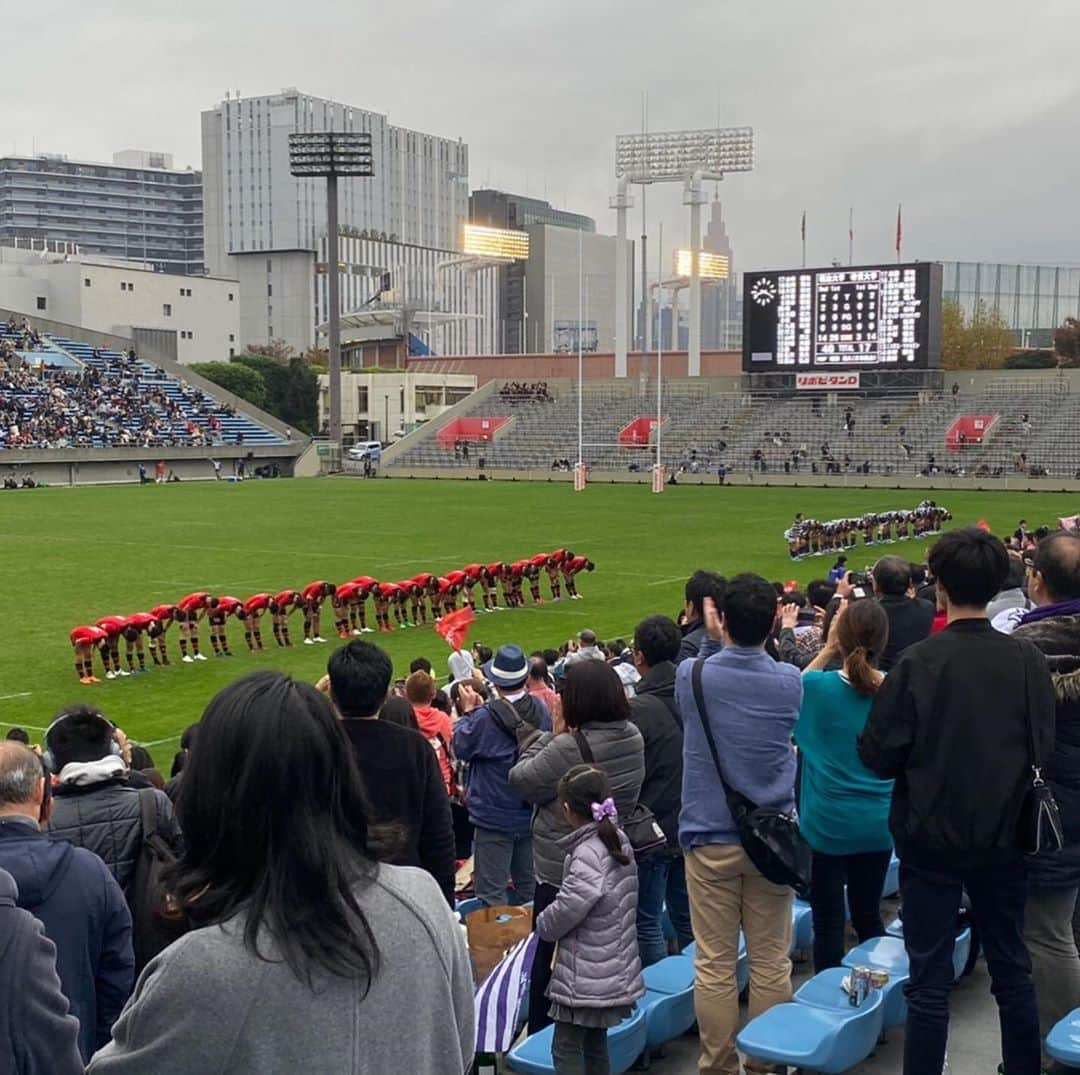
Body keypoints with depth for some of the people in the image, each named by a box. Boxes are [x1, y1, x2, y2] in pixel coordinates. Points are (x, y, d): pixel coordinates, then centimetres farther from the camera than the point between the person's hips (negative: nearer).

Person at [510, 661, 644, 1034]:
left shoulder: (569, 748, -25)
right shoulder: (633, 738, -2)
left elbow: (521, 781, -14)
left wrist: (552, 735, -5)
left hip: (561, 871, -7)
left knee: (549, 957, 8)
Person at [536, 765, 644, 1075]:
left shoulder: (588, 855, -22)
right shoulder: (620, 842, 5)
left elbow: (567, 910, -21)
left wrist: (543, 924, 0)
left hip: (584, 976, -9)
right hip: (614, 971, 9)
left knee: (565, 1047, 1)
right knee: (595, 1044, 19)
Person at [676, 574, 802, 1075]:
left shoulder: (693, 675, -8)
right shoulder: (789, 682, -4)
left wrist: (712, 642, 17)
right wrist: (757, 638, 15)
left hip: (711, 837, -1)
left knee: (714, 964, 5)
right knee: (771, 962, 8)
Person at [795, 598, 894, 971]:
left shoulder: (818, 687, -16)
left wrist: (827, 650, -3)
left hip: (826, 824, -3)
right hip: (877, 824, 4)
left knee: (828, 922, 6)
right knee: (868, 916, 19)